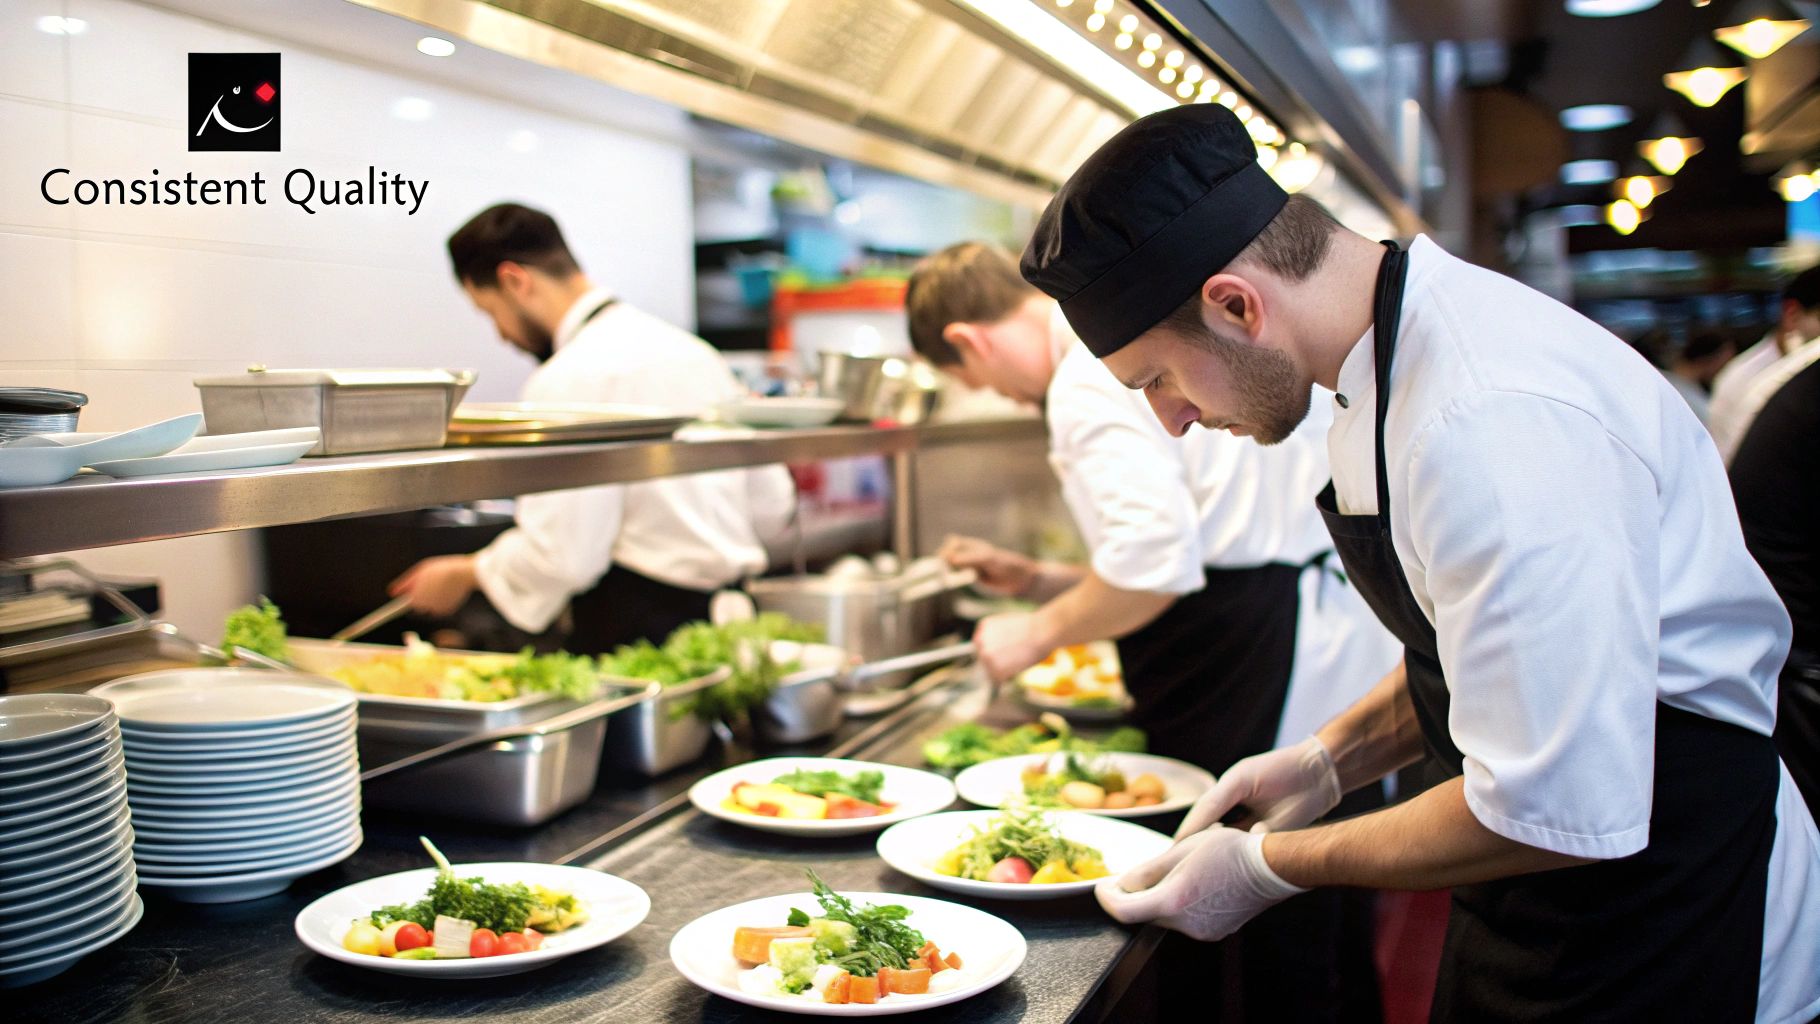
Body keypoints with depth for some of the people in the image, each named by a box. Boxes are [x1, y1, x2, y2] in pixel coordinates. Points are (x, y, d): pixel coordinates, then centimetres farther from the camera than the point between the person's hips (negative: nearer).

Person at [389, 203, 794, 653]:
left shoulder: (571, 378, -15)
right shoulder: (688, 347, 12)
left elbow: (562, 556, -19)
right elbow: (771, 503, 13)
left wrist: (466, 574, -2)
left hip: (637, 621, -9)